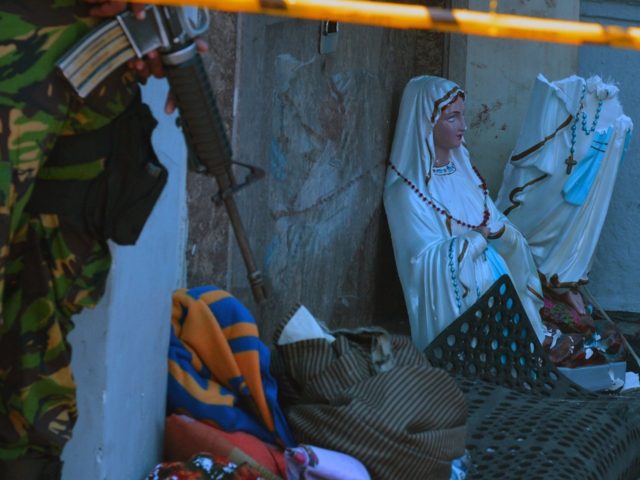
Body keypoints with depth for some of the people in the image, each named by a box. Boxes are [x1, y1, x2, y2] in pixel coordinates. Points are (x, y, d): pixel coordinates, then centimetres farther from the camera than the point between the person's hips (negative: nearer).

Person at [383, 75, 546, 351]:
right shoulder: (407, 191, -13)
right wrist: (480, 236, -9)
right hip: (456, 300, -7)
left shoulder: (462, 167, 10)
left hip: (495, 283, 7)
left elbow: (497, 223, 11)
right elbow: (430, 260, -18)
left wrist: (497, 230, -12)